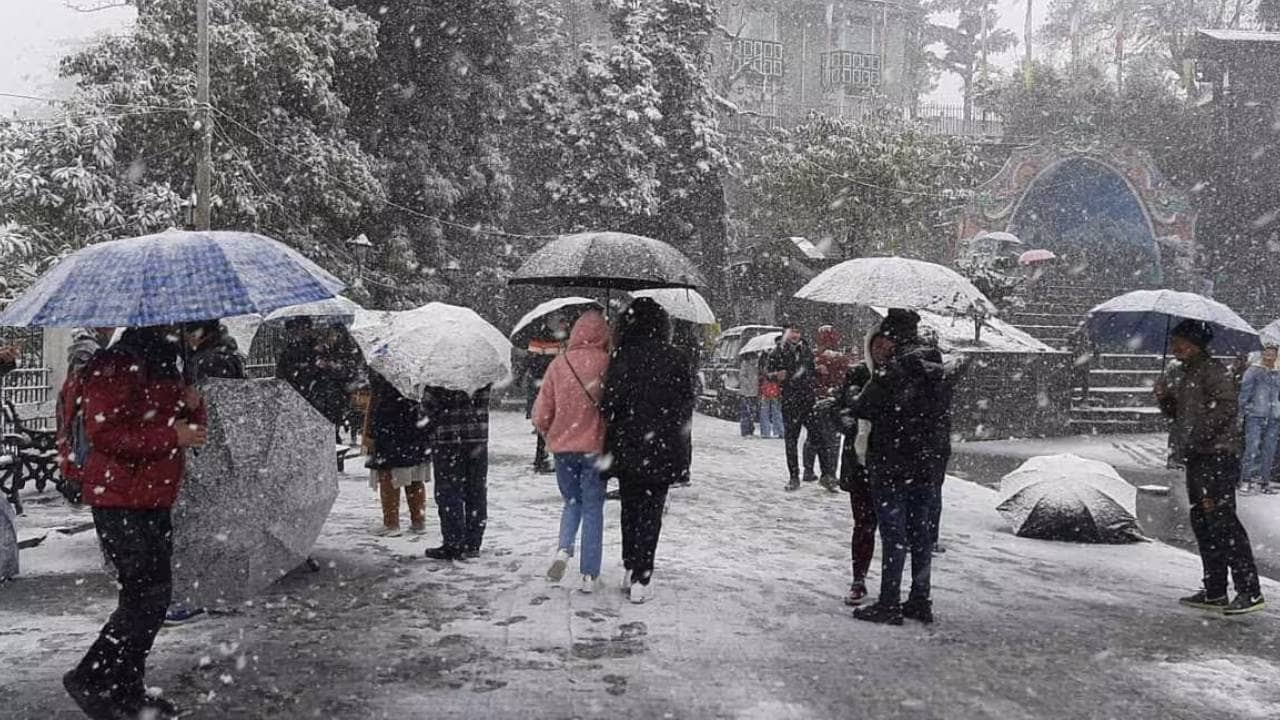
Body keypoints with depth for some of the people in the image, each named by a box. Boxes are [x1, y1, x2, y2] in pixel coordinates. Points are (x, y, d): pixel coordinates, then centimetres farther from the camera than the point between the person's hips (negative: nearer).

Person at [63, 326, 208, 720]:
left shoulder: (164, 366, 16)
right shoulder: (116, 366, -13)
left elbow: (190, 429, 22)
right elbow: (105, 433, -21)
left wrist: (194, 407, 0)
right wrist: (170, 436, -20)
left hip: (155, 501, 10)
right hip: (121, 503, -10)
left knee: (152, 595, 13)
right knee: (149, 594, -10)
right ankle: (90, 679, 5)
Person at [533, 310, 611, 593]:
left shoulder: (559, 364, -4)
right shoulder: (608, 365, -10)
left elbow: (542, 412, -2)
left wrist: (548, 434, 17)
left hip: (563, 448, 2)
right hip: (595, 447, -2)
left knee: (571, 502, 21)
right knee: (593, 509, 9)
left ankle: (564, 549, -3)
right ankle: (588, 575, 8)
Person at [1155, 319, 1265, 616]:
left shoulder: (1213, 370, -9)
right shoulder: (1186, 374, 19)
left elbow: (1226, 407, -20)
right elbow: (1177, 413, 24)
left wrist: (1197, 437, -20)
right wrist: (1164, 396, 5)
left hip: (1217, 456, -10)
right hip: (1197, 458, 10)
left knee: (1222, 522, -12)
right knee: (1202, 525, 11)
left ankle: (1250, 592, -8)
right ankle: (1214, 592, 17)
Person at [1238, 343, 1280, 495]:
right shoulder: (1253, 371, 1)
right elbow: (1245, 391, -2)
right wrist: (1243, 410, -7)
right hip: (1255, 416, -4)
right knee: (1252, 449, -11)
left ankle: (1264, 481, 12)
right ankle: (1247, 480, -6)